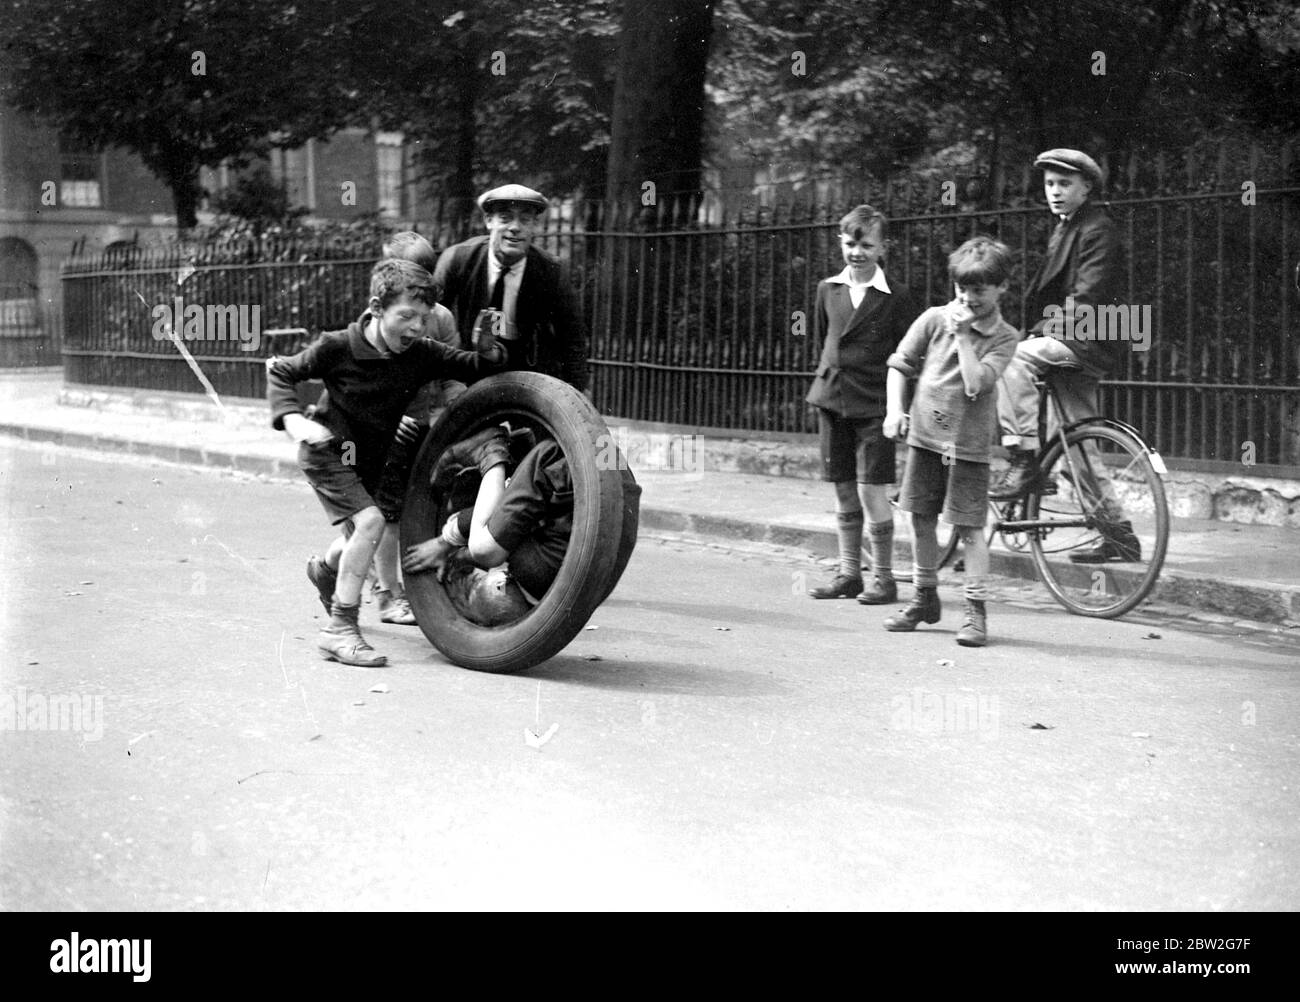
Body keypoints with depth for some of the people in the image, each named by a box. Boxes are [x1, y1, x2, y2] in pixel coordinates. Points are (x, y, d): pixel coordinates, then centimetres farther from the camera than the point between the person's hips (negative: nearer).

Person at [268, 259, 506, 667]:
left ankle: (327, 570, 62)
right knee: (370, 521, -26)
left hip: (370, 457, 6)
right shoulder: (337, 348, -23)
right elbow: (279, 372, -11)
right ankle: (339, 630, -19)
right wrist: (293, 420, -26)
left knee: (360, 533, 24)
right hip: (328, 450, -6)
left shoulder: (421, 354, -13)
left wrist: (489, 350, -27)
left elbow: (473, 369, -5)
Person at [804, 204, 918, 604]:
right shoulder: (828, 289, 8)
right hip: (832, 401, 5)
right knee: (843, 492, 9)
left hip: (873, 405, -5)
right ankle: (849, 574, 19)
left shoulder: (894, 297, -6)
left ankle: (884, 578, 6)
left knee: (872, 492, -6)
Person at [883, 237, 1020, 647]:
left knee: (970, 528, -2)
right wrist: (895, 408, -4)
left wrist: (963, 336, -17)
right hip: (925, 435, 3)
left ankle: (976, 611, 5)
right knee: (922, 520, 11)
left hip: (968, 444, -3)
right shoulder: (934, 319, 1)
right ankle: (925, 598, 28)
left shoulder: (1005, 338, -6)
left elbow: (976, 384, -19)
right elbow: (899, 365, 8)